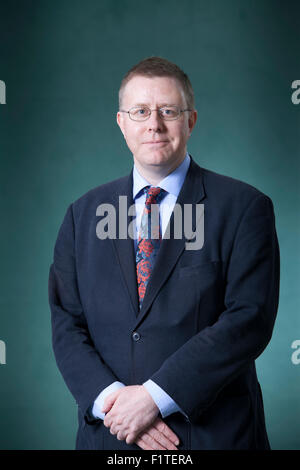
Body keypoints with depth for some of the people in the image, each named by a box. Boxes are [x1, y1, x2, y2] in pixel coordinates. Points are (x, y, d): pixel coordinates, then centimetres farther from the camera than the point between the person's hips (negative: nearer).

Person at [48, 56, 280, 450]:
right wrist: (109, 398, -15)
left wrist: (155, 396, -19)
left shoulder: (244, 207, -5)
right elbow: (66, 324, 2)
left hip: (214, 432, -2)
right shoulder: (84, 214, 6)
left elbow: (250, 319, -14)